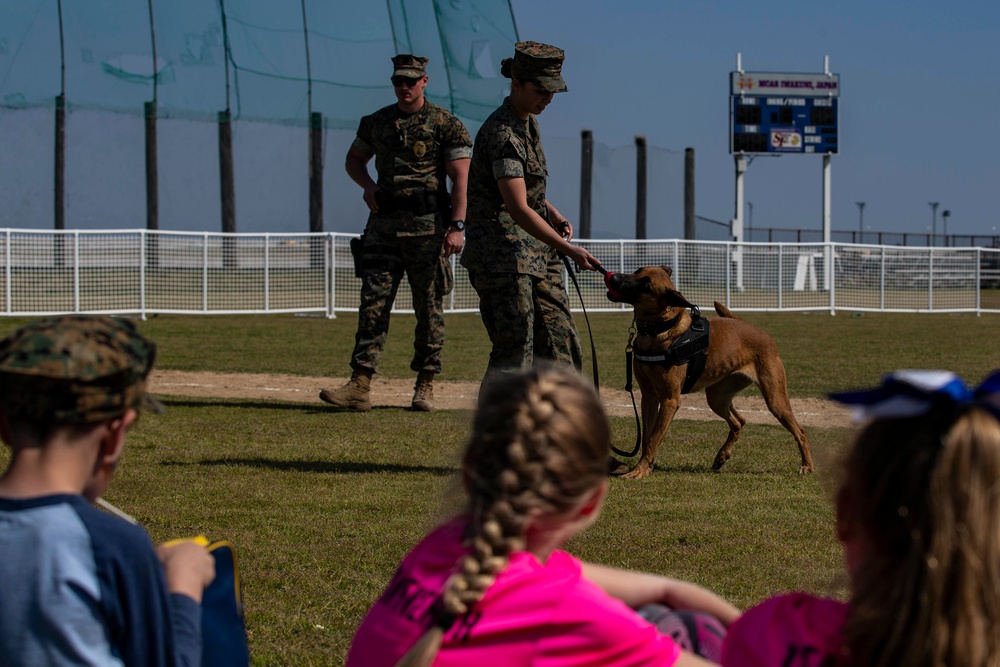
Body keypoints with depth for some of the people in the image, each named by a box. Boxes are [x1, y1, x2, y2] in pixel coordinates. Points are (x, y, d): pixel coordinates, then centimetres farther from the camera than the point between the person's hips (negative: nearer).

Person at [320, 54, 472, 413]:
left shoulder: (446, 124, -2)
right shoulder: (376, 122, 12)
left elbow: (460, 178, -7)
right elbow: (354, 159, 27)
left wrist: (457, 226, -17)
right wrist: (368, 186, 5)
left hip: (428, 226, -4)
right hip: (384, 225, 4)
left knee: (429, 308, 2)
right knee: (373, 303, -5)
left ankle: (425, 386, 11)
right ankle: (360, 386, -9)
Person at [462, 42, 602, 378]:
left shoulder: (528, 123, 11)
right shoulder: (502, 134, -19)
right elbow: (519, 209, -25)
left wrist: (553, 214, 10)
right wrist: (567, 249, -27)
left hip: (537, 251, 10)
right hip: (501, 254, -10)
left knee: (560, 344, 7)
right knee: (514, 350, -10)